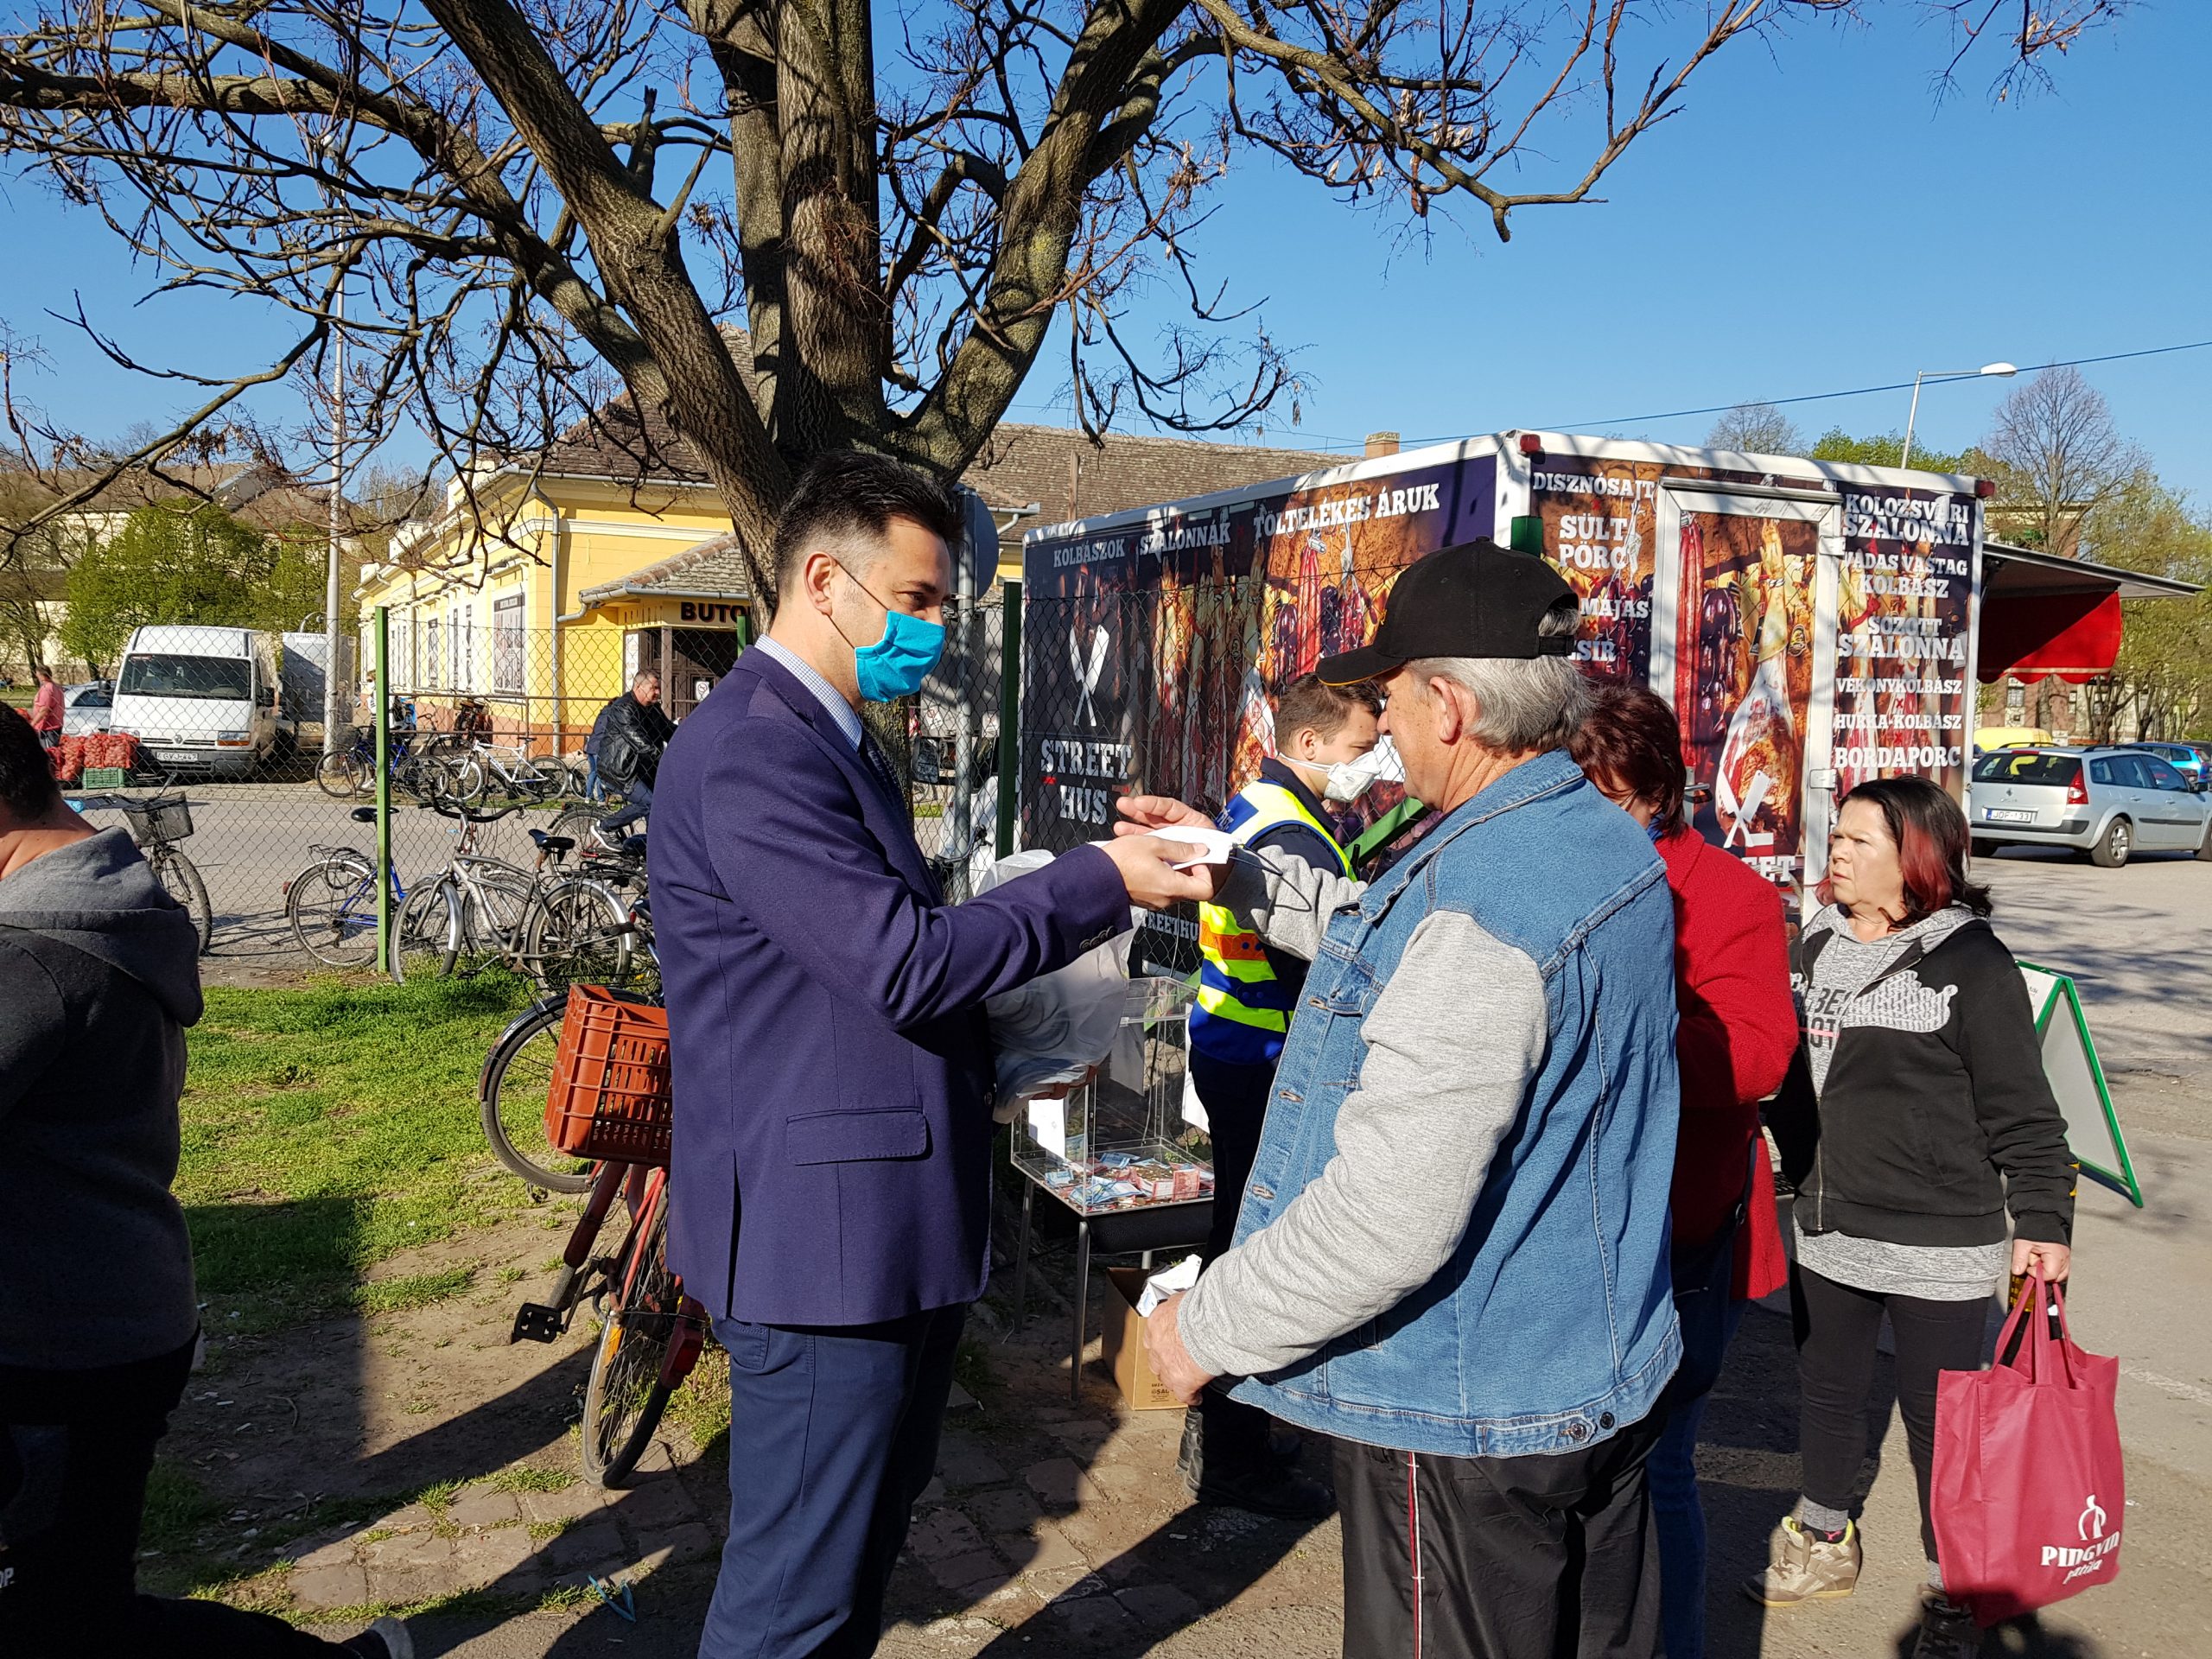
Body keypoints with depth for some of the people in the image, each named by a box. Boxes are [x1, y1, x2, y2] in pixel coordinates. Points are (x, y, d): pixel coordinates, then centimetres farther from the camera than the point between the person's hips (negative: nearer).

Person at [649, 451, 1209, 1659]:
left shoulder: (836, 742, 16)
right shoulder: (752, 753, -19)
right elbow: (902, 961, -24)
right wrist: (1101, 883, -15)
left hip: (891, 1225, 11)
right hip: (820, 1233, -10)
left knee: (865, 1552, 23)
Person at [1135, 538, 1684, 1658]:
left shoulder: (1477, 908, -28)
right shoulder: (1613, 845, 3)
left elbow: (1389, 1216, -30)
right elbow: (1388, 939, 19)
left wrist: (1209, 1327, -17)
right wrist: (1236, 873, 16)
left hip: (1467, 1421, -9)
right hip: (1607, 1380, 9)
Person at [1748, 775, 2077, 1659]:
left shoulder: (1972, 962, -11)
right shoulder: (1816, 946, 6)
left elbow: (2021, 1110, -10)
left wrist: (2043, 1219, -13)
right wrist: (1802, 1174, 19)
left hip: (1940, 1245, -6)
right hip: (1826, 1231, 6)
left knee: (1938, 1417, 6)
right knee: (1825, 1392, 19)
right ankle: (1825, 1544, 40)